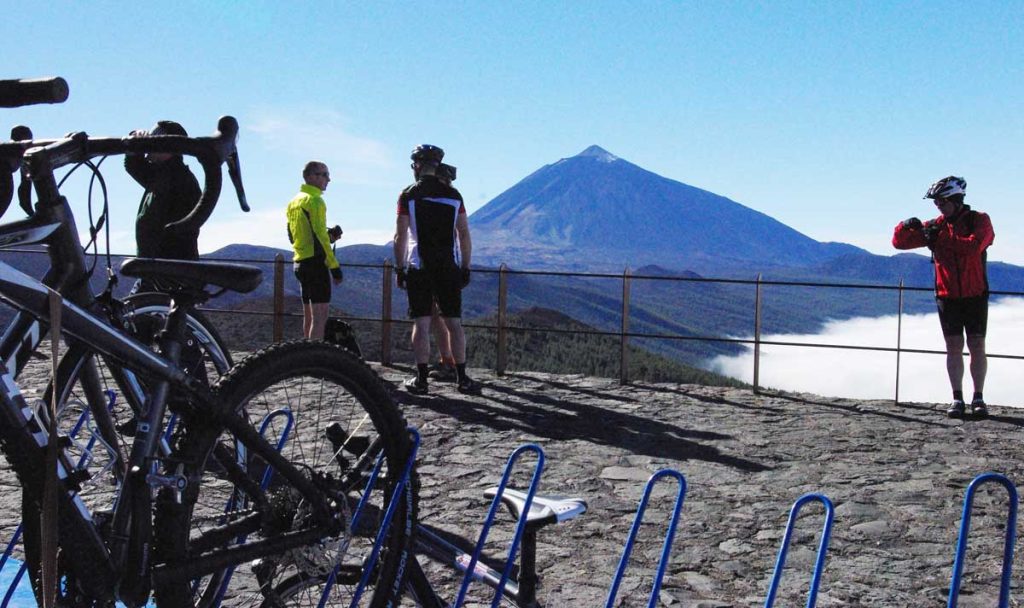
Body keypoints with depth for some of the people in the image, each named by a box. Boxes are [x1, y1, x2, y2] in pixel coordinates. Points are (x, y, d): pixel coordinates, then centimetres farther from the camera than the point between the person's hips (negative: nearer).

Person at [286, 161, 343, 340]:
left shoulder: (294, 201, 16)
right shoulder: (314, 200, -12)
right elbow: (320, 236, -18)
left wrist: (328, 235, 13)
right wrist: (334, 266, -16)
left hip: (300, 262, 9)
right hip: (315, 261, -9)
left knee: (309, 316, 15)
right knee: (320, 315, -12)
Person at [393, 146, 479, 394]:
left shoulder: (408, 195, -3)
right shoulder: (453, 195, 5)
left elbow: (400, 236, -6)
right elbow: (464, 235, 4)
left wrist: (400, 268, 2)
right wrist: (465, 268, 10)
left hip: (419, 267, -2)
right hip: (449, 267, 2)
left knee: (421, 323, 2)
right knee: (454, 323, 6)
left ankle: (421, 378, 4)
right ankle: (461, 378, 7)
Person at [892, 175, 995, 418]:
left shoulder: (979, 221, -3)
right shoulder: (937, 225, 6)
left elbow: (974, 245, -24)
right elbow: (900, 242, 6)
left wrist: (942, 239, -25)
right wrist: (906, 227, -14)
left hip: (975, 296, -2)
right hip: (947, 296, 2)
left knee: (977, 346, 0)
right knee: (953, 347, 2)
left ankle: (978, 398, 8)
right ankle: (957, 399, 7)